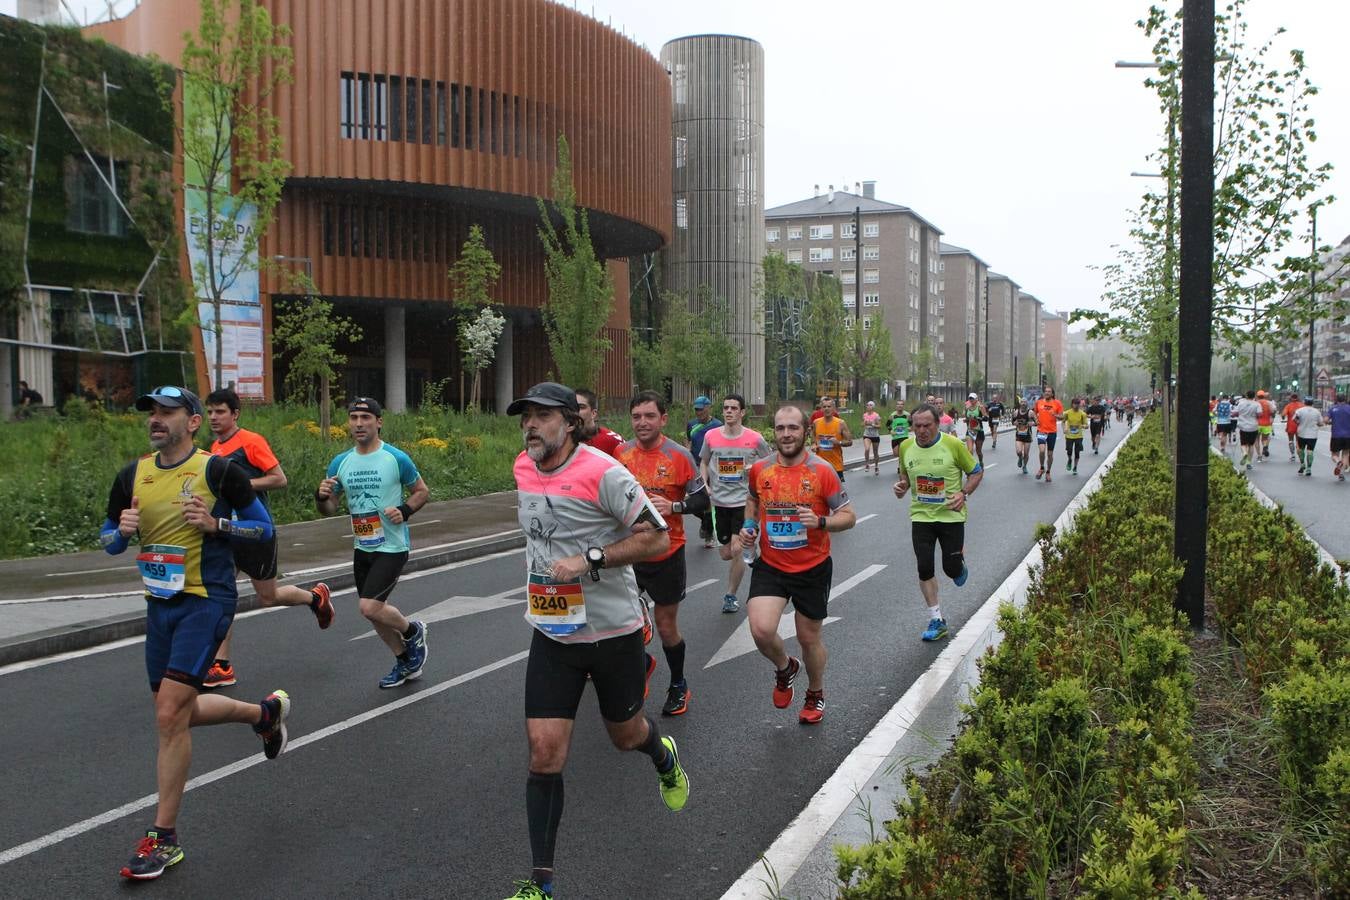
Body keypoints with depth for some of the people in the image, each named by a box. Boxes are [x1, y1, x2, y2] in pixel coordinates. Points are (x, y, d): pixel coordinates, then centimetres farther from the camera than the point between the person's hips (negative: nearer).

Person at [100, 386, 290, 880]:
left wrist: (214, 523, -20)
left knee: (170, 713, -13)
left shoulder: (217, 470, -10)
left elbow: (263, 527, -4)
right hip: (160, 603, 7)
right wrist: (122, 529, -8)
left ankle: (164, 838, 0)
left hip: (206, 602, -7)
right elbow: (108, 539, 15)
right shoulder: (132, 476, 6)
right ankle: (264, 711, 42)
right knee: (179, 712, 16)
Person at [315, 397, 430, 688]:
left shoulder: (396, 458, -11)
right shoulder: (340, 462, 3)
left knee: (370, 607, -17)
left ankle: (413, 632, 13)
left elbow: (422, 491, 1)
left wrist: (405, 510, -18)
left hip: (392, 547, -6)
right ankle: (406, 663, 34)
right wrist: (322, 496, -14)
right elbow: (329, 509, 8)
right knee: (375, 612, 13)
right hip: (362, 548, 6)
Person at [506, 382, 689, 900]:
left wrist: (589, 560, -25)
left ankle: (664, 758, 55)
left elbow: (658, 539, -18)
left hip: (612, 631, -4)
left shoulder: (603, 473, -19)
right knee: (544, 753, -3)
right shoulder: (523, 468, 2)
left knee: (625, 735, 17)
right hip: (551, 634, 4)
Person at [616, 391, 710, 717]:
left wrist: (673, 506, -21)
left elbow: (702, 500, -5)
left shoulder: (679, 456, -9)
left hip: (666, 554, -2)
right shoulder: (620, 453, -1)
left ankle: (678, 686, 31)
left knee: (666, 626, 7)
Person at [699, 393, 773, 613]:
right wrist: (705, 484, -1)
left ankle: (731, 595, 10)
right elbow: (704, 462, 15)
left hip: (743, 501, -3)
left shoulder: (754, 438, -7)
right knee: (725, 553, 8)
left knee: (737, 550, -8)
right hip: (719, 501, 3)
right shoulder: (711, 436, -1)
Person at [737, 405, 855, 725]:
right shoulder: (759, 469, -2)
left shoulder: (822, 471, -12)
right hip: (770, 566, 2)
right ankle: (785, 668, 17)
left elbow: (848, 516, -8)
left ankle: (816, 693, 41)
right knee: (761, 629, -18)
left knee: (809, 636, 12)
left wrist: (820, 522, -27)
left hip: (812, 568, -2)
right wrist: (749, 525, 1)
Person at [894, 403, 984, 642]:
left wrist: (964, 493, -18)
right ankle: (937, 620, 12)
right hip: (921, 515, 3)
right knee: (925, 568, -1)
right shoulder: (906, 447, -3)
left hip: (951, 515, -3)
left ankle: (960, 560, 41)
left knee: (951, 569, 2)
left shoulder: (953, 445, -13)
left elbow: (976, 471, -2)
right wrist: (902, 485, -7)